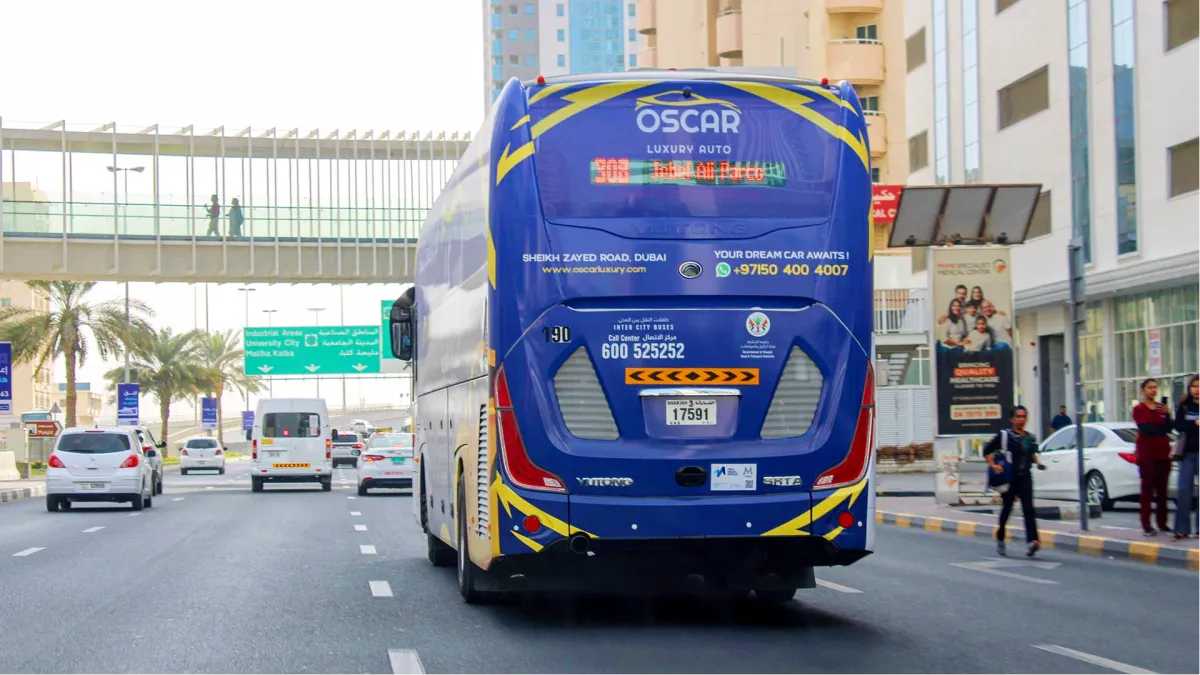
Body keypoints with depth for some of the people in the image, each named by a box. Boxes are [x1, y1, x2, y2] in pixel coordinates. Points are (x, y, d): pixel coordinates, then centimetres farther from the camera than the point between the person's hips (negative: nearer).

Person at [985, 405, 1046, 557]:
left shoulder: (1030, 437, 11)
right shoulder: (1004, 435, -4)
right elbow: (987, 450, -3)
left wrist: (1037, 462, 11)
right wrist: (993, 465, -15)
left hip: (1025, 477, 3)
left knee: (1028, 507, -14)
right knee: (1007, 508, 9)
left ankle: (1032, 540, -28)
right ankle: (1000, 539, 30)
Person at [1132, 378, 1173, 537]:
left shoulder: (1162, 407, 13)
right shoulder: (1139, 409, -1)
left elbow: (1169, 427, 1)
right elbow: (1145, 429, -13)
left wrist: (1167, 414, -15)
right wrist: (1161, 429, -3)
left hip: (1163, 452, 5)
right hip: (1147, 453, -5)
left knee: (1162, 488, 6)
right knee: (1147, 488, -5)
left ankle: (1162, 523, 11)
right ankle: (1146, 525, -4)